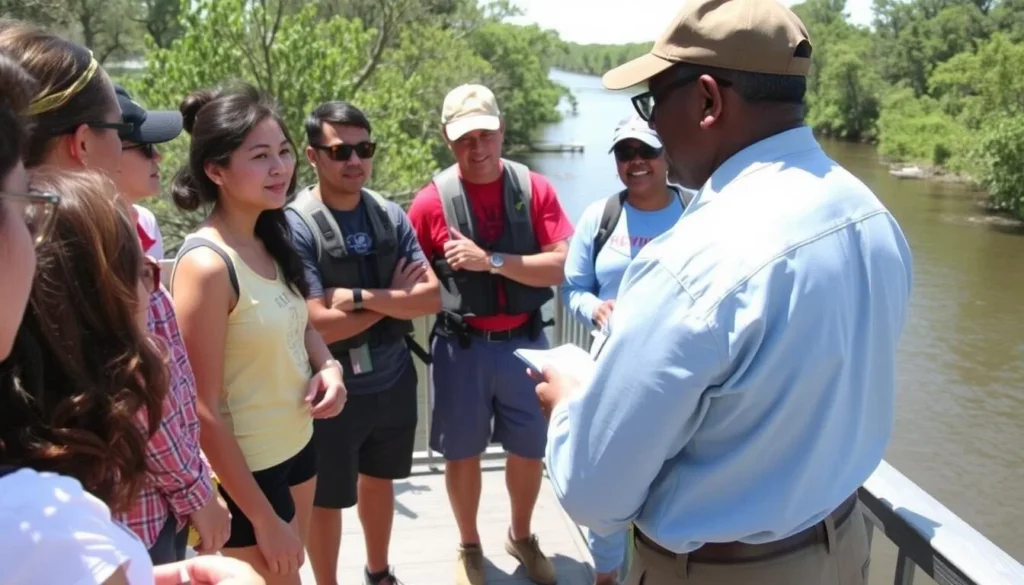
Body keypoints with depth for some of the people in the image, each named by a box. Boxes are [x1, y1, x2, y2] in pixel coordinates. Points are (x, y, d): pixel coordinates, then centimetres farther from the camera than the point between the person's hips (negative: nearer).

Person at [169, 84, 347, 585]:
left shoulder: (271, 240, -2)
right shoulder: (208, 264, -25)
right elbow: (203, 410, -22)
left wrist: (328, 365, -8)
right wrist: (263, 519, -17)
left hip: (296, 446, 8)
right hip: (245, 473, -7)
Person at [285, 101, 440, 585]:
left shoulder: (389, 215, -3)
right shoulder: (295, 226, -18)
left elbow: (432, 298, -9)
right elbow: (318, 325, -24)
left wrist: (362, 296, -22)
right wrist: (394, 296, -14)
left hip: (394, 379, 5)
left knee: (378, 479, 25)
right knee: (327, 500, 15)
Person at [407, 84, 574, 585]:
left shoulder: (534, 189, -5)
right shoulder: (432, 201, -8)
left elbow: (561, 266, -12)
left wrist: (492, 261, -21)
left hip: (525, 341, 2)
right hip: (462, 347, -1)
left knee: (529, 448, 15)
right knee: (462, 453, 12)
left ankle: (521, 536, 42)